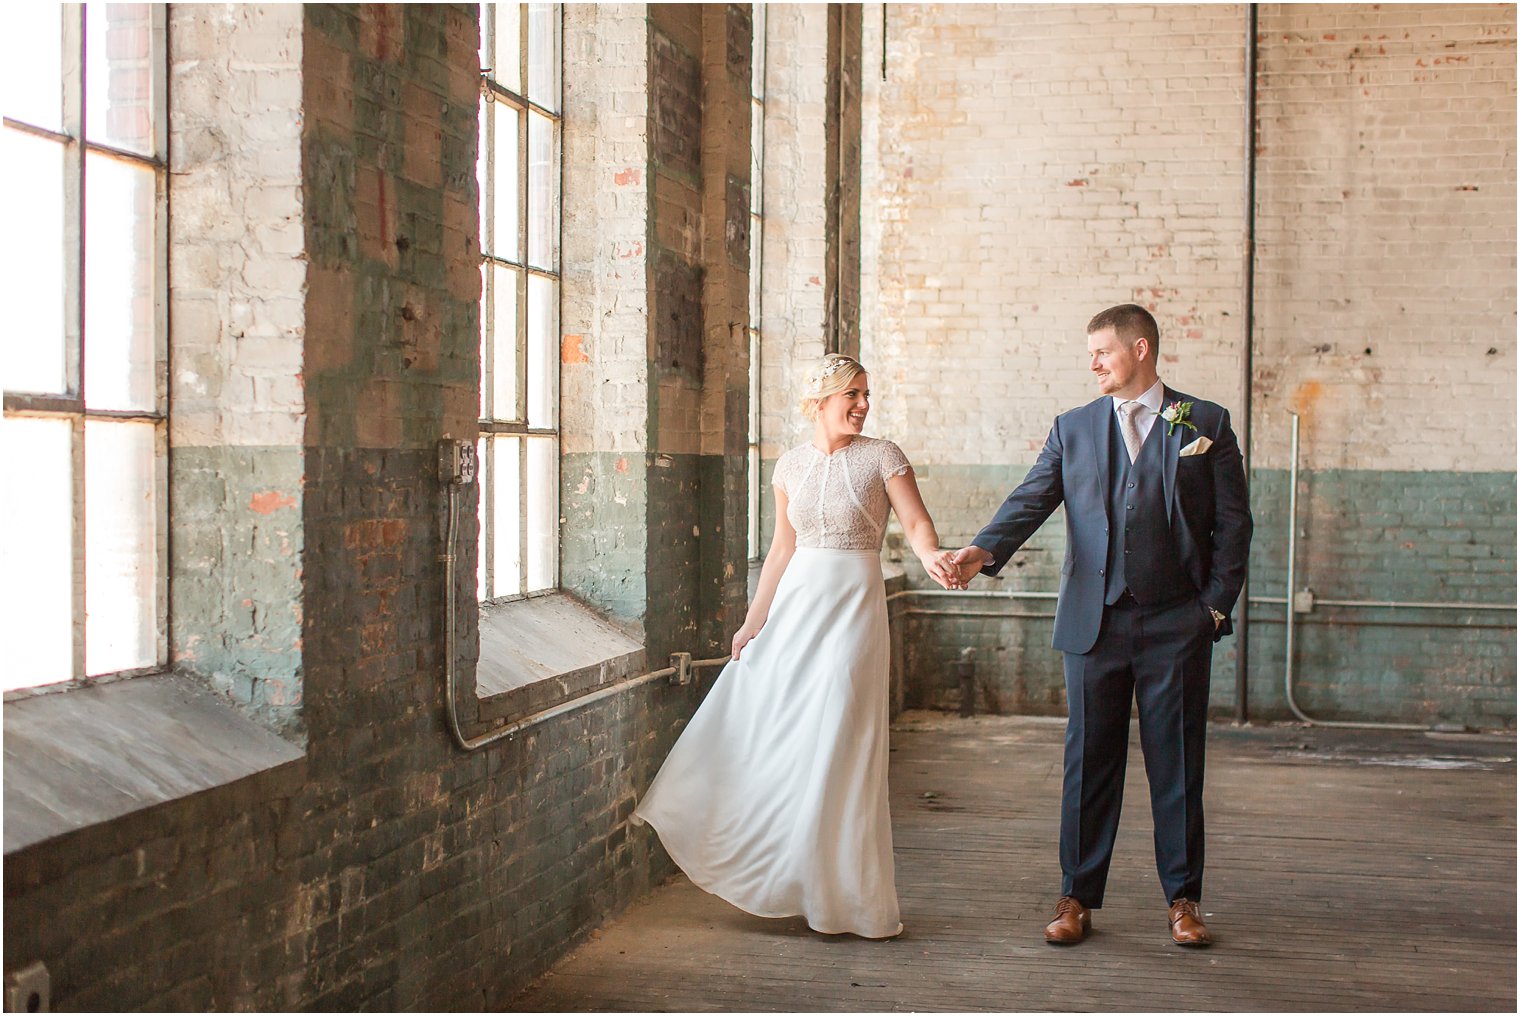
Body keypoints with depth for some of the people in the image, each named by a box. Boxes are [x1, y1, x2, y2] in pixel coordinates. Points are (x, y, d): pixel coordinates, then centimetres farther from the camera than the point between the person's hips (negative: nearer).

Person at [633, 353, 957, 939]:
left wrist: (930, 556, -35)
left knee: (836, 747, -5)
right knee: (762, 727, 4)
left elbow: (916, 521, -12)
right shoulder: (790, 467, 9)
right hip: (795, 603, 4)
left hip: (853, 605, -4)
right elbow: (782, 550, 14)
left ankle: (843, 895, 7)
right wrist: (753, 622, 13)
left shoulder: (881, 457, -2)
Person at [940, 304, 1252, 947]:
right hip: (1094, 622, 2)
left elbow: (1233, 522, 4)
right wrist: (984, 550, -19)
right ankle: (1077, 899, 14)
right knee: (1088, 765, 6)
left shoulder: (1207, 424, 5)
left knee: (1178, 766, 5)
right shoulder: (1074, 429, 10)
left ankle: (1182, 900, 17)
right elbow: (1031, 500, -1)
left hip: (1176, 623, -1)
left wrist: (1216, 604, -3)